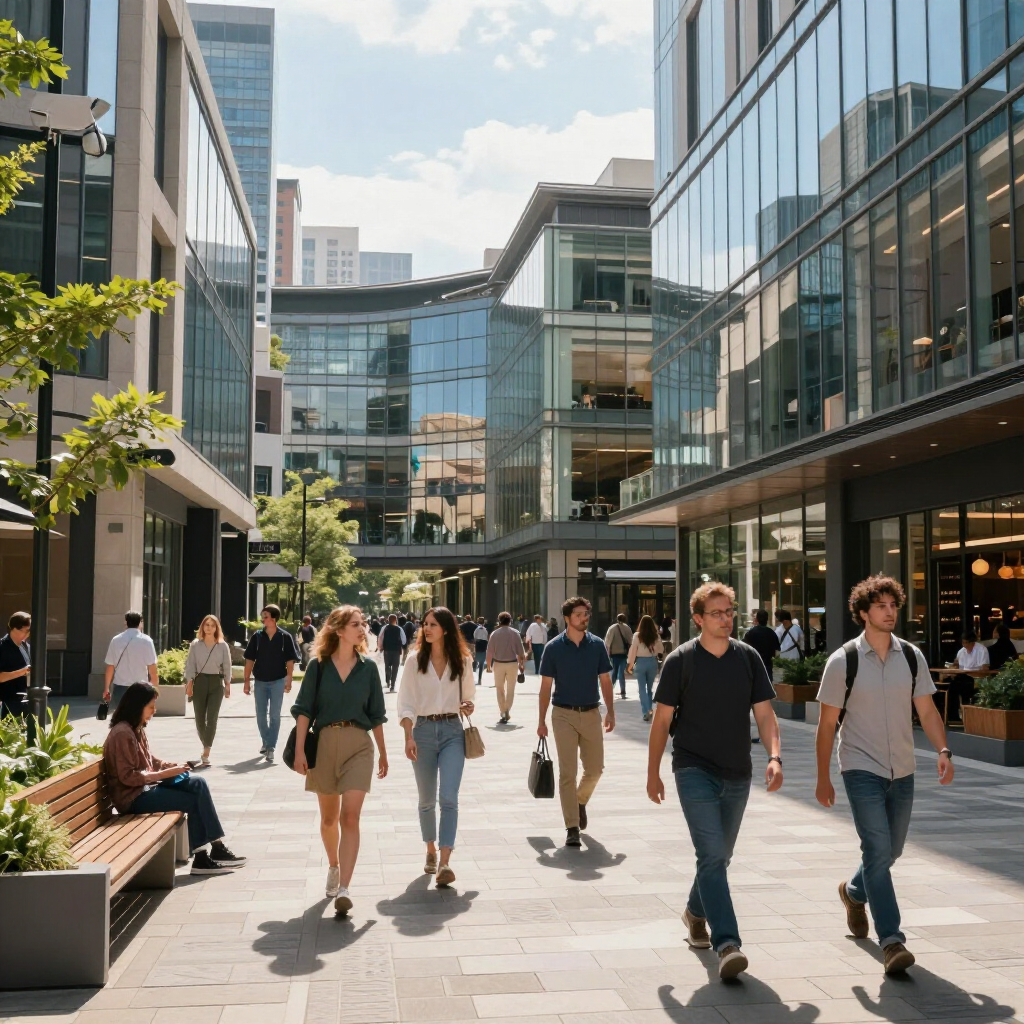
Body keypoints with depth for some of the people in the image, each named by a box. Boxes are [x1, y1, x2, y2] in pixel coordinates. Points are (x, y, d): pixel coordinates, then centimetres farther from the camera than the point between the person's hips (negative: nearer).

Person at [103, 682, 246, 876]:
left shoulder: (137, 728, 10)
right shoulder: (122, 734, -20)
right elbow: (128, 776, -23)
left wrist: (172, 765, 2)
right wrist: (163, 774, -21)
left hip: (147, 786, 9)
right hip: (134, 796, -9)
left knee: (198, 784, -9)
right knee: (194, 802, -14)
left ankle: (216, 847, -9)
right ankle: (201, 856, -4)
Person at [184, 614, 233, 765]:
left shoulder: (223, 646, 1)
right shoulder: (195, 644, 2)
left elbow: (227, 666, 5)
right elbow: (190, 665, 1)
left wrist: (227, 684, 2)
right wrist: (189, 683, -5)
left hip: (216, 683, -1)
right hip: (200, 681, 1)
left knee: (212, 718, -10)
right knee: (199, 718, 6)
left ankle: (206, 753, -11)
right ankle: (206, 746, 26)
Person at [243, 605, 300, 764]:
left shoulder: (285, 637, -7)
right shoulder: (257, 636, 0)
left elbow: (290, 661, -3)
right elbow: (250, 660, 3)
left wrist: (288, 681, -9)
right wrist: (246, 680, 0)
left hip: (278, 681, -3)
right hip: (260, 681, 3)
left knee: (274, 716, -1)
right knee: (261, 715, 12)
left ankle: (270, 748, 3)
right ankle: (266, 742, 31)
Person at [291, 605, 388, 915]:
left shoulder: (368, 667, 4)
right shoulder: (318, 665, -1)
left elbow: (376, 714, 10)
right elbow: (303, 709, -2)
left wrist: (383, 753, 13)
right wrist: (299, 751, -10)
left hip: (358, 745, 0)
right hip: (324, 743, 0)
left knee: (350, 816, -12)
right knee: (329, 816, 15)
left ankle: (344, 888, -15)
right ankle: (334, 866, 40)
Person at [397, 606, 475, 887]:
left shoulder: (462, 662, 5)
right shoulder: (414, 662, 1)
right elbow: (405, 703, -2)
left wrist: (468, 706, -7)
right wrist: (409, 737, -14)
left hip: (452, 731, 0)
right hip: (424, 729, 1)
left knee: (449, 797, -13)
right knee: (427, 799, 11)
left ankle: (445, 863, -15)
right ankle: (431, 851, 31)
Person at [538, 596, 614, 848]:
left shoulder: (597, 645, 2)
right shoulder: (554, 647, -4)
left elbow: (605, 680, 7)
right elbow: (546, 685, 0)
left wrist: (610, 712, -2)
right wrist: (542, 721, -2)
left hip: (591, 713, 3)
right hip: (564, 714, -2)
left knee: (595, 768, 8)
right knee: (567, 772, -3)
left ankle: (581, 801, 38)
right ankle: (572, 828, 2)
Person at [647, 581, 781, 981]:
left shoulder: (748, 657, 3)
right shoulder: (681, 660, -6)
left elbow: (764, 712, 2)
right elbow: (662, 719, -1)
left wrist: (774, 757, -15)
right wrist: (653, 772, 0)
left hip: (737, 775, 4)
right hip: (694, 770, -4)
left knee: (720, 857, 17)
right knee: (712, 855, -15)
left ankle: (695, 912, 42)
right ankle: (727, 944, -17)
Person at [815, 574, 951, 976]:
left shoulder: (912, 656, 2)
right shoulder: (843, 661, -9)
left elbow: (926, 709, 6)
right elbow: (827, 723, -4)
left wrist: (943, 751, -11)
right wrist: (823, 778, -4)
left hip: (902, 771, 5)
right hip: (862, 770, -4)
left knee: (890, 851, 16)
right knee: (878, 850, -14)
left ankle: (853, 892, 45)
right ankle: (892, 941, -11)